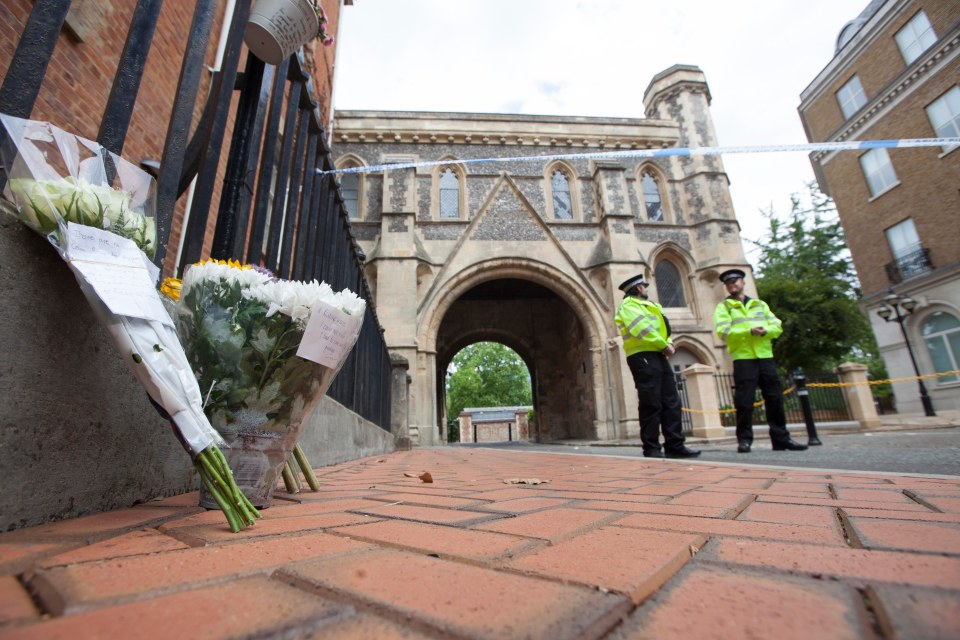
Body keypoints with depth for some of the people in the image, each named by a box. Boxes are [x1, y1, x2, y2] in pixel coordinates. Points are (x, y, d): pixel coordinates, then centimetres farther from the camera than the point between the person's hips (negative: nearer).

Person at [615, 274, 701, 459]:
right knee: (651, 403, -9)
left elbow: (661, 328, 21)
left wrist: (669, 344, 2)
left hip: (658, 356, 9)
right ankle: (651, 448, -2)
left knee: (671, 401, 4)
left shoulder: (649, 305, 28)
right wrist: (663, 345, -11)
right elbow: (642, 329, -16)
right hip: (643, 356, -9)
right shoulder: (628, 305, -1)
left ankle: (674, 445, 8)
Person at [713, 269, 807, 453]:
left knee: (775, 398, 5)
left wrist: (765, 331, -13)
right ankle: (744, 439, 2)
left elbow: (777, 326, 9)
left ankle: (781, 439, 15)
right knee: (744, 401, -5)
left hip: (766, 356, 4)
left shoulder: (760, 304, 20)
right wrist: (749, 331, -20)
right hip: (743, 358, -4)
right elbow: (724, 332, -8)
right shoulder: (723, 307, 7)